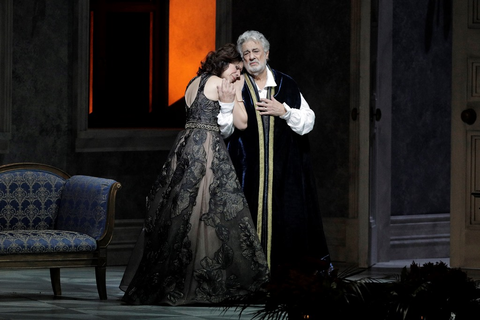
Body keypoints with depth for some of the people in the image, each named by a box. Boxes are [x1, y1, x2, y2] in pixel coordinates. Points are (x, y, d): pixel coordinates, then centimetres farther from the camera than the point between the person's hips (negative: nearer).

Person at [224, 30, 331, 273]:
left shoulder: (286, 86, 10)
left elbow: (308, 122, 8)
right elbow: (224, 130, -1)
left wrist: (284, 111, -7)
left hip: (284, 170, 1)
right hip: (249, 169, -1)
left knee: (289, 220, -4)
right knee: (252, 217, -7)